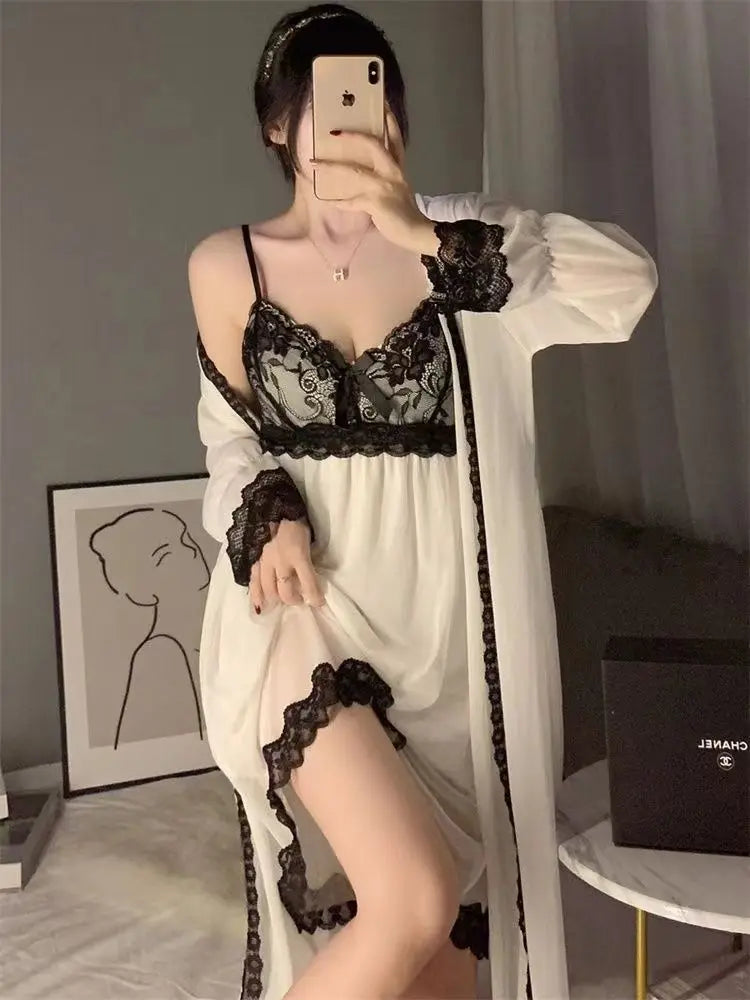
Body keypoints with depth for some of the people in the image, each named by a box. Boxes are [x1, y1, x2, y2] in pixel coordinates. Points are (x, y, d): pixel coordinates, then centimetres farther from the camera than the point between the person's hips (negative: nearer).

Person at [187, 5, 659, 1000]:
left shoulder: (450, 238, 0)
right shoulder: (227, 266, 3)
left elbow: (628, 280, -16)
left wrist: (428, 238, -24)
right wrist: (268, 514, -7)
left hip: (440, 615, 2)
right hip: (306, 612, -1)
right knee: (412, 901, -18)